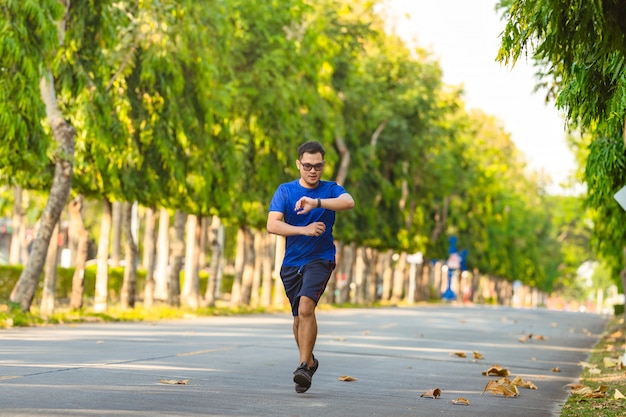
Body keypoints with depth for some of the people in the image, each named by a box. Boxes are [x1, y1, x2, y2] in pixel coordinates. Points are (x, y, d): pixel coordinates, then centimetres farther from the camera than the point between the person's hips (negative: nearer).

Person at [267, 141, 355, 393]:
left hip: (320, 259, -3)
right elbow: (272, 225, -10)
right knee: (299, 318, 12)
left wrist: (316, 203, -38)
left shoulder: (331, 189, 0)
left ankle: (304, 366, -21)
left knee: (306, 307, -24)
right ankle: (309, 361, 34)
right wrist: (304, 230, -23)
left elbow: (349, 202, -24)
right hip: (291, 262, 3)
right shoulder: (285, 191, 2)